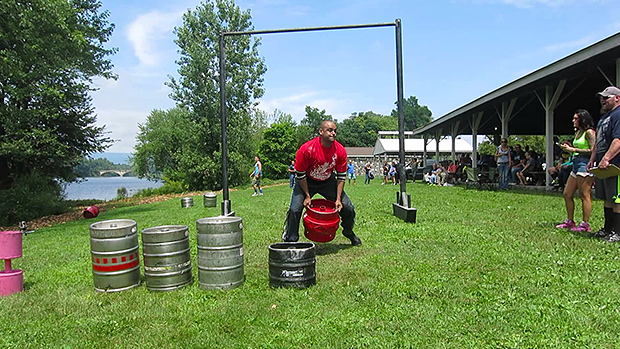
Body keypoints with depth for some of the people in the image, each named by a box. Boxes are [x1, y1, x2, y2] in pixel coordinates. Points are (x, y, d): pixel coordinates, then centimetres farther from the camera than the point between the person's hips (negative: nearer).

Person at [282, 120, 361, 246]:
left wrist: (338, 199, -12)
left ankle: (348, 232, 28)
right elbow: (300, 175, -17)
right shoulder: (306, 149, -28)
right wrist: (307, 196, -16)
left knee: (348, 208, -2)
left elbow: (341, 176, -8)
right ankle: (290, 240, 3)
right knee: (295, 210, -17)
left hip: (328, 182, 3)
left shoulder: (340, 150, -18)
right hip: (307, 182, -3)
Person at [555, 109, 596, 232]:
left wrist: (574, 149, -14)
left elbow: (592, 150, -16)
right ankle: (569, 221, 18)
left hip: (585, 164, -10)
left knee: (584, 195, -8)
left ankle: (585, 224, -4)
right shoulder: (578, 132, 20)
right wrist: (569, 147, 8)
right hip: (576, 164, 10)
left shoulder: (589, 132, -8)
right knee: (567, 194, 10)